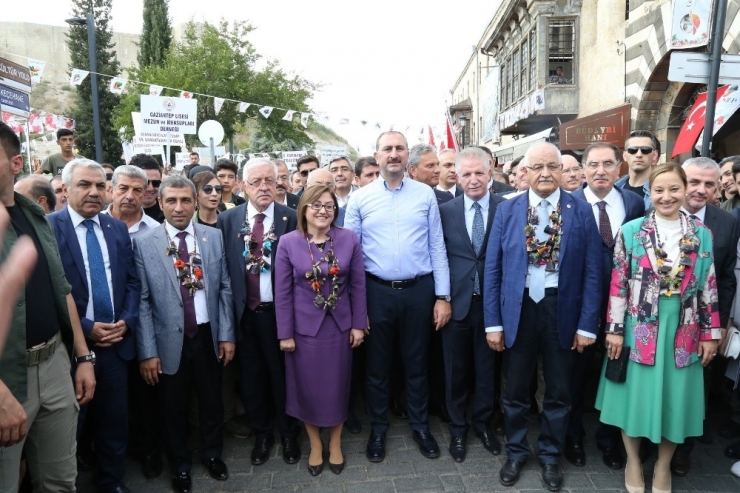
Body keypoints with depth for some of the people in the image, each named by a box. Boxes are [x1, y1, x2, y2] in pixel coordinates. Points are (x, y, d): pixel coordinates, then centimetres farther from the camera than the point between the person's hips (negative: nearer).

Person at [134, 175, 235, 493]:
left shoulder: (214, 237, -1)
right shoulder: (144, 243, -8)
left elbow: (224, 289, 1)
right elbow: (142, 301, -8)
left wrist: (226, 335, -1)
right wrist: (148, 351, -9)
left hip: (208, 335, 2)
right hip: (169, 339, -2)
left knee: (211, 401, 18)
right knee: (174, 408, 16)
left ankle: (212, 454, 43)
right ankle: (180, 464, 40)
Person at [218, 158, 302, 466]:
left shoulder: (291, 218, -7)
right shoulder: (227, 220, 1)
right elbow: (223, 267, -2)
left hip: (280, 311, -2)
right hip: (244, 313, 2)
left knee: (283, 375, 14)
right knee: (251, 378, 16)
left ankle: (288, 433, 37)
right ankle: (261, 434, 38)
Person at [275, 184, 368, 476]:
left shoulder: (349, 240, -5)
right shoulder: (288, 243, -8)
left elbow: (358, 286, 0)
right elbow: (282, 292, -6)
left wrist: (358, 324, -1)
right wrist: (285, 333, -5)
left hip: (339, 326, 1)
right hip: (304, 327, -1)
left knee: (337, 387, 14)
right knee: (307, 388, 12)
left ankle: (335, 444, 36)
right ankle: (315, 445, 36)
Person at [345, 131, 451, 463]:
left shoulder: (425, 195, 0)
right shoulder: (359, 199, -1)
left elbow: (437, 248, 1)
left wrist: (443, 296, -2)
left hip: (419, 290, 0)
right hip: (377, 291, 0)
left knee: (416, 362, 16)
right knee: (377, 363, 15)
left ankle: (420, 425, 36)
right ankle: (378, 428, 35)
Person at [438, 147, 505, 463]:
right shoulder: (445, 211, 0)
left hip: (492, 300, 0)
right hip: (456, 301, 1)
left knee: (487, 366, 15)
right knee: (456, 369, 12)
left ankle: (482, 422, 37)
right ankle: (457, 428, 33)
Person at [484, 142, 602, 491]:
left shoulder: (581, 211, -3)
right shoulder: (507, 210, -2)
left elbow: (592, 272, -3)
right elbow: (492, 269, -2)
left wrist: (587, 324, -7)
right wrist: (493, 322, -6)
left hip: (562, 309, 0)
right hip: (518, 308, 0)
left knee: (558, 392, 16)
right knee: (516, 390, 15)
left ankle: (550, 456, 37)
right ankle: (516, 452, 37)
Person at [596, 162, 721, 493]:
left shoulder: (701, 235, 3)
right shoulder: (631, 231, -5)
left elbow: (708, 287, 5)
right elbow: (618, 285, -5)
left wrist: (710, 333, 3)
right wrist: (614, 329, -7)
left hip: (683, 331, 2)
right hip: (639, 329, -2)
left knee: (675, 398, 12)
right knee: (637, 395, 8)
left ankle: (663, 466, 33)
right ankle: (633, 461, 30)